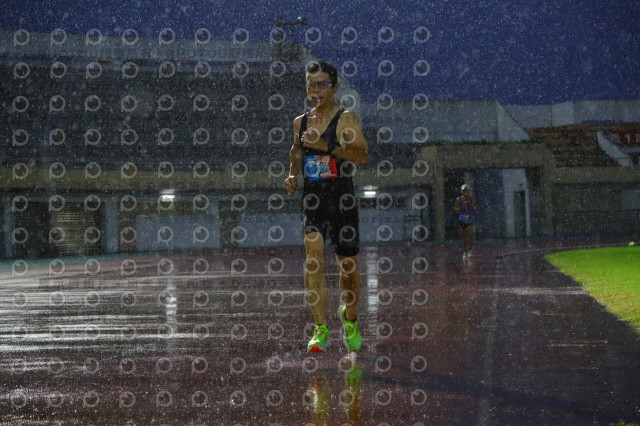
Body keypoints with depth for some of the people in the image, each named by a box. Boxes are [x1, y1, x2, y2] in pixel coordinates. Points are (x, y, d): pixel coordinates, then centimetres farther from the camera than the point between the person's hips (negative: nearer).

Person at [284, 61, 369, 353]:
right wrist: (292, 176, 11)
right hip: (312, 198, 3)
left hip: (342, 199, -2)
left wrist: (326, 146, -23)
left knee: (348, 265, 7)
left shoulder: (346, 118, -4)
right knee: (314, 255, -19)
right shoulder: (300, 122, 12)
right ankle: (320, 329, -19)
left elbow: (363, 157, -15)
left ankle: (350, 317, 36)